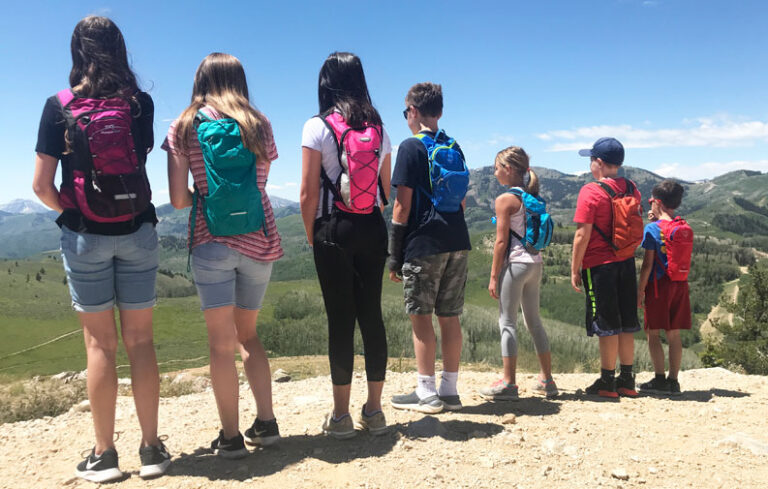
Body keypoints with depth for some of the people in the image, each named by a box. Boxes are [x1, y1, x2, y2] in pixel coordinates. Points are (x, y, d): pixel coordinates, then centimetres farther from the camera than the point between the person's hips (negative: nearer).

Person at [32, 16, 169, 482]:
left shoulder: (60, 106, -4)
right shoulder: (140, 103, 0)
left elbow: (41, 185, -4)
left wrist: (69, 211, 11)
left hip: (86, 235, -1)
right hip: (138, 232, 2)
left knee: (100, 343, 6)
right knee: (140, 340, 8)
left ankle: (104, 455, 14)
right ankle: (151, 448, 14)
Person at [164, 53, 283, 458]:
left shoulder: (184, 127, 2)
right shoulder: (259, 125, 7)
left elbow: (179, 198, -2)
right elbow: (258, 184, 10)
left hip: (211, 241, -3)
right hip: (259, 240, 3)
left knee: (222, 342, 4)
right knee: (247, 334, 18)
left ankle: (230, 436, 9)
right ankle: (266, 423, 16)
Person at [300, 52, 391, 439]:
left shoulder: (317, 127, -5)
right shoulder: (378, 128, 9)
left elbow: (309, 193, -8)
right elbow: (386, 189, 11)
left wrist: (311, 236, 2)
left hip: (334, 230, -4)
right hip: (372, 229, 4)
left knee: (340, 318, 1)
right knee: (371, 314, 8)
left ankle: (341, 415, 9)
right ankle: (374, 410, 17)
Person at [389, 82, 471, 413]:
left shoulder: (412, 147, -5)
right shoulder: (454, 147, 16)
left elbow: (403, 204, -9)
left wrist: (394, 255, -5)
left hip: (423, 244, -7)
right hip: (457, 243, 7)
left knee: (420, 317, 0)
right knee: (449, 317, 9)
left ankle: (426, 394, 4)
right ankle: (449, 391, 15)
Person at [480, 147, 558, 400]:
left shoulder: (505, 199, -10)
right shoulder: (533, 197, 12)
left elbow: (501, 241, -12)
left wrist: (493, 276, -8)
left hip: (515, 263, -8)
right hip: (536, 262, 8)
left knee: (507, 321, 0)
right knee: (534, 320, 15)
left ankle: (508, 383, 3)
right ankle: (547, 380, 21)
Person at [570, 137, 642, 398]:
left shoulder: (591, 191, -13)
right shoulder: (631, 189, 8)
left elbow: (582, 235, -15)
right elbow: (638, 228, 16)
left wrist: (575, 270, -8)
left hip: (600, 265, -6)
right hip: (626, 263, 6)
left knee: (606, 326, 0)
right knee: (626, 323, 11)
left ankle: (607, 382, 8)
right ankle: (627, 380, 19)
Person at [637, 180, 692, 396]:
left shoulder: (653, 229, -10)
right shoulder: (686, 229, 8)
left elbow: (648, 263, -12)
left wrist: (640, 289, -6)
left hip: (660, 285, -6)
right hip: (681, 285, 6)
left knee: (653, 333, 2)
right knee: (674, 334, 9)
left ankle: (660, 380, 1)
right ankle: (673, 381, 11)